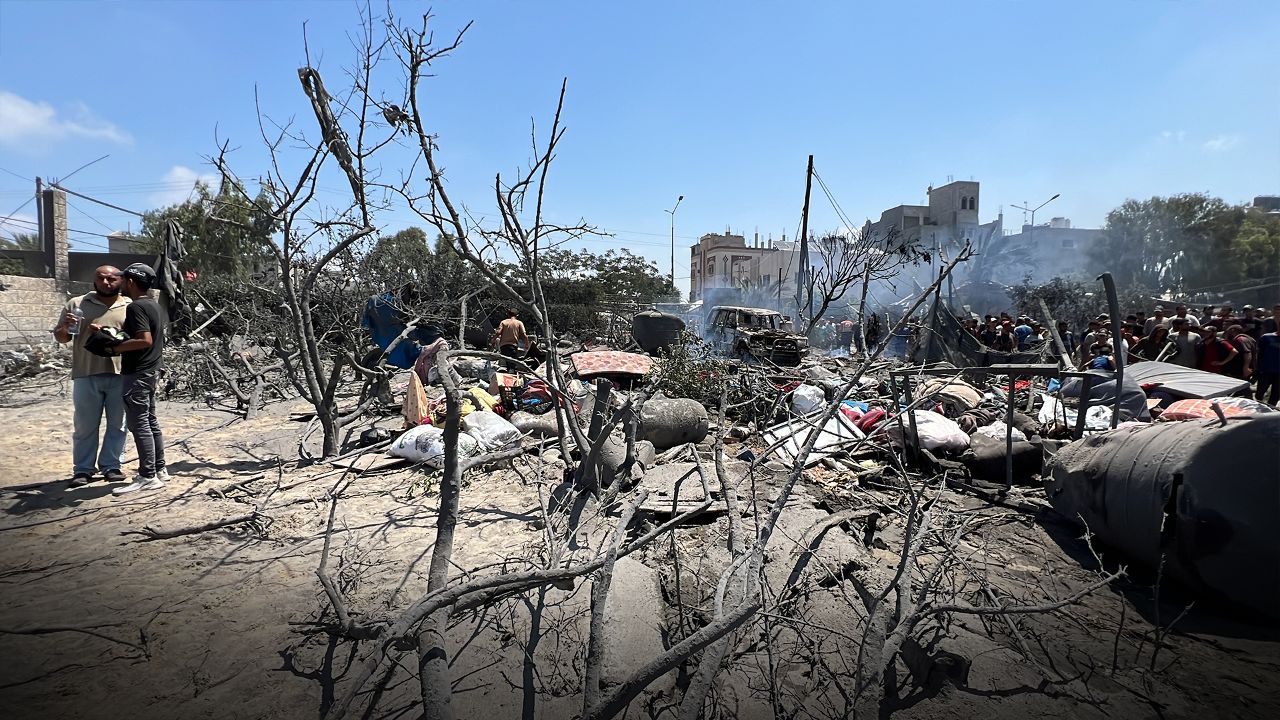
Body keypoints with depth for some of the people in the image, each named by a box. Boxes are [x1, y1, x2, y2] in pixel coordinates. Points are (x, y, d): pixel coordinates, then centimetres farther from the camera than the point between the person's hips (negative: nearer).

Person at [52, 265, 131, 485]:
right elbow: (60, 337, 11)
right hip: (86, 375, 0)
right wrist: (65, 327, -10)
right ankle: (83, 469, 17)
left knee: (117, 424, 7)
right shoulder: (76, 304, 8)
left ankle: (111, 465, 20)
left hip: (121, 375, 0)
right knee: (85, 425, 7)